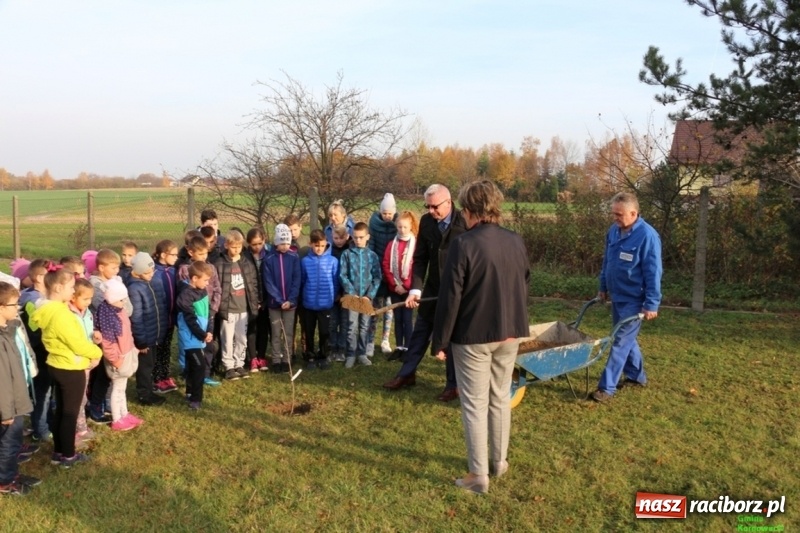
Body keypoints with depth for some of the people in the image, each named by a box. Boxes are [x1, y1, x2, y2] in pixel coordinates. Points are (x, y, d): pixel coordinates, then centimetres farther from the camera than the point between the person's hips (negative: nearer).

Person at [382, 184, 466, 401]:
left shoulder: (464, 223, -17)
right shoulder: (426, 221, -3)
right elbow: (420, 258, -1)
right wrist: (416, 288, -9)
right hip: (432, 288, 5)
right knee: (419, 332, 15)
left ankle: (453, 384, 22)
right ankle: (407, 374, 31)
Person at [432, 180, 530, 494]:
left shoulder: (464, 245, -17)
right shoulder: (516, 242, 2)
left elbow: (450, 298, -16)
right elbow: (524, 288, 11)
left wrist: (440, 341, -7)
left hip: (473, 336, -6)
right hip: (509, 333, 6)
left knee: (475, 405, 4)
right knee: (501, 399, 19)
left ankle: (479, 475, 10)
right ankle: (500, 461, 32)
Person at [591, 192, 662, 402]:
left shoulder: (647, 236, -19)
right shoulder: (614, 230, 2)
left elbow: (653, 273, -18)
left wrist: (651, 304, -18)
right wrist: (603, 288, 19)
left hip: (633, 300, -8)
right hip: (617, 296, 8)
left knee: (621, 341, -4)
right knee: (627, 338, 18)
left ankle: (607, 387, 1)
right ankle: (636, 376, 35)